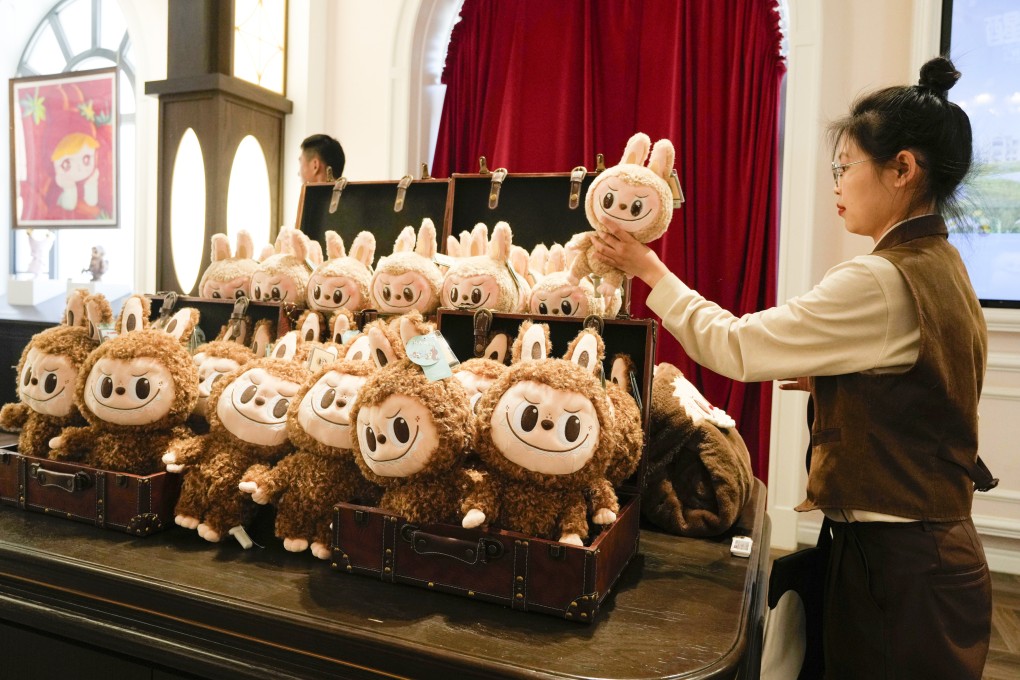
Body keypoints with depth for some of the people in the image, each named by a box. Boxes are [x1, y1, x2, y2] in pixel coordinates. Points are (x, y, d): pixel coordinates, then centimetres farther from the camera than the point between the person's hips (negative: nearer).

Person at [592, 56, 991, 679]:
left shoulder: (881, 283, -24)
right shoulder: (941, 266, 6)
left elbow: (732, 345, -20)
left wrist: (651, 271, -10)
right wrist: (823, 376, 6)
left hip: (898, 566, -9)